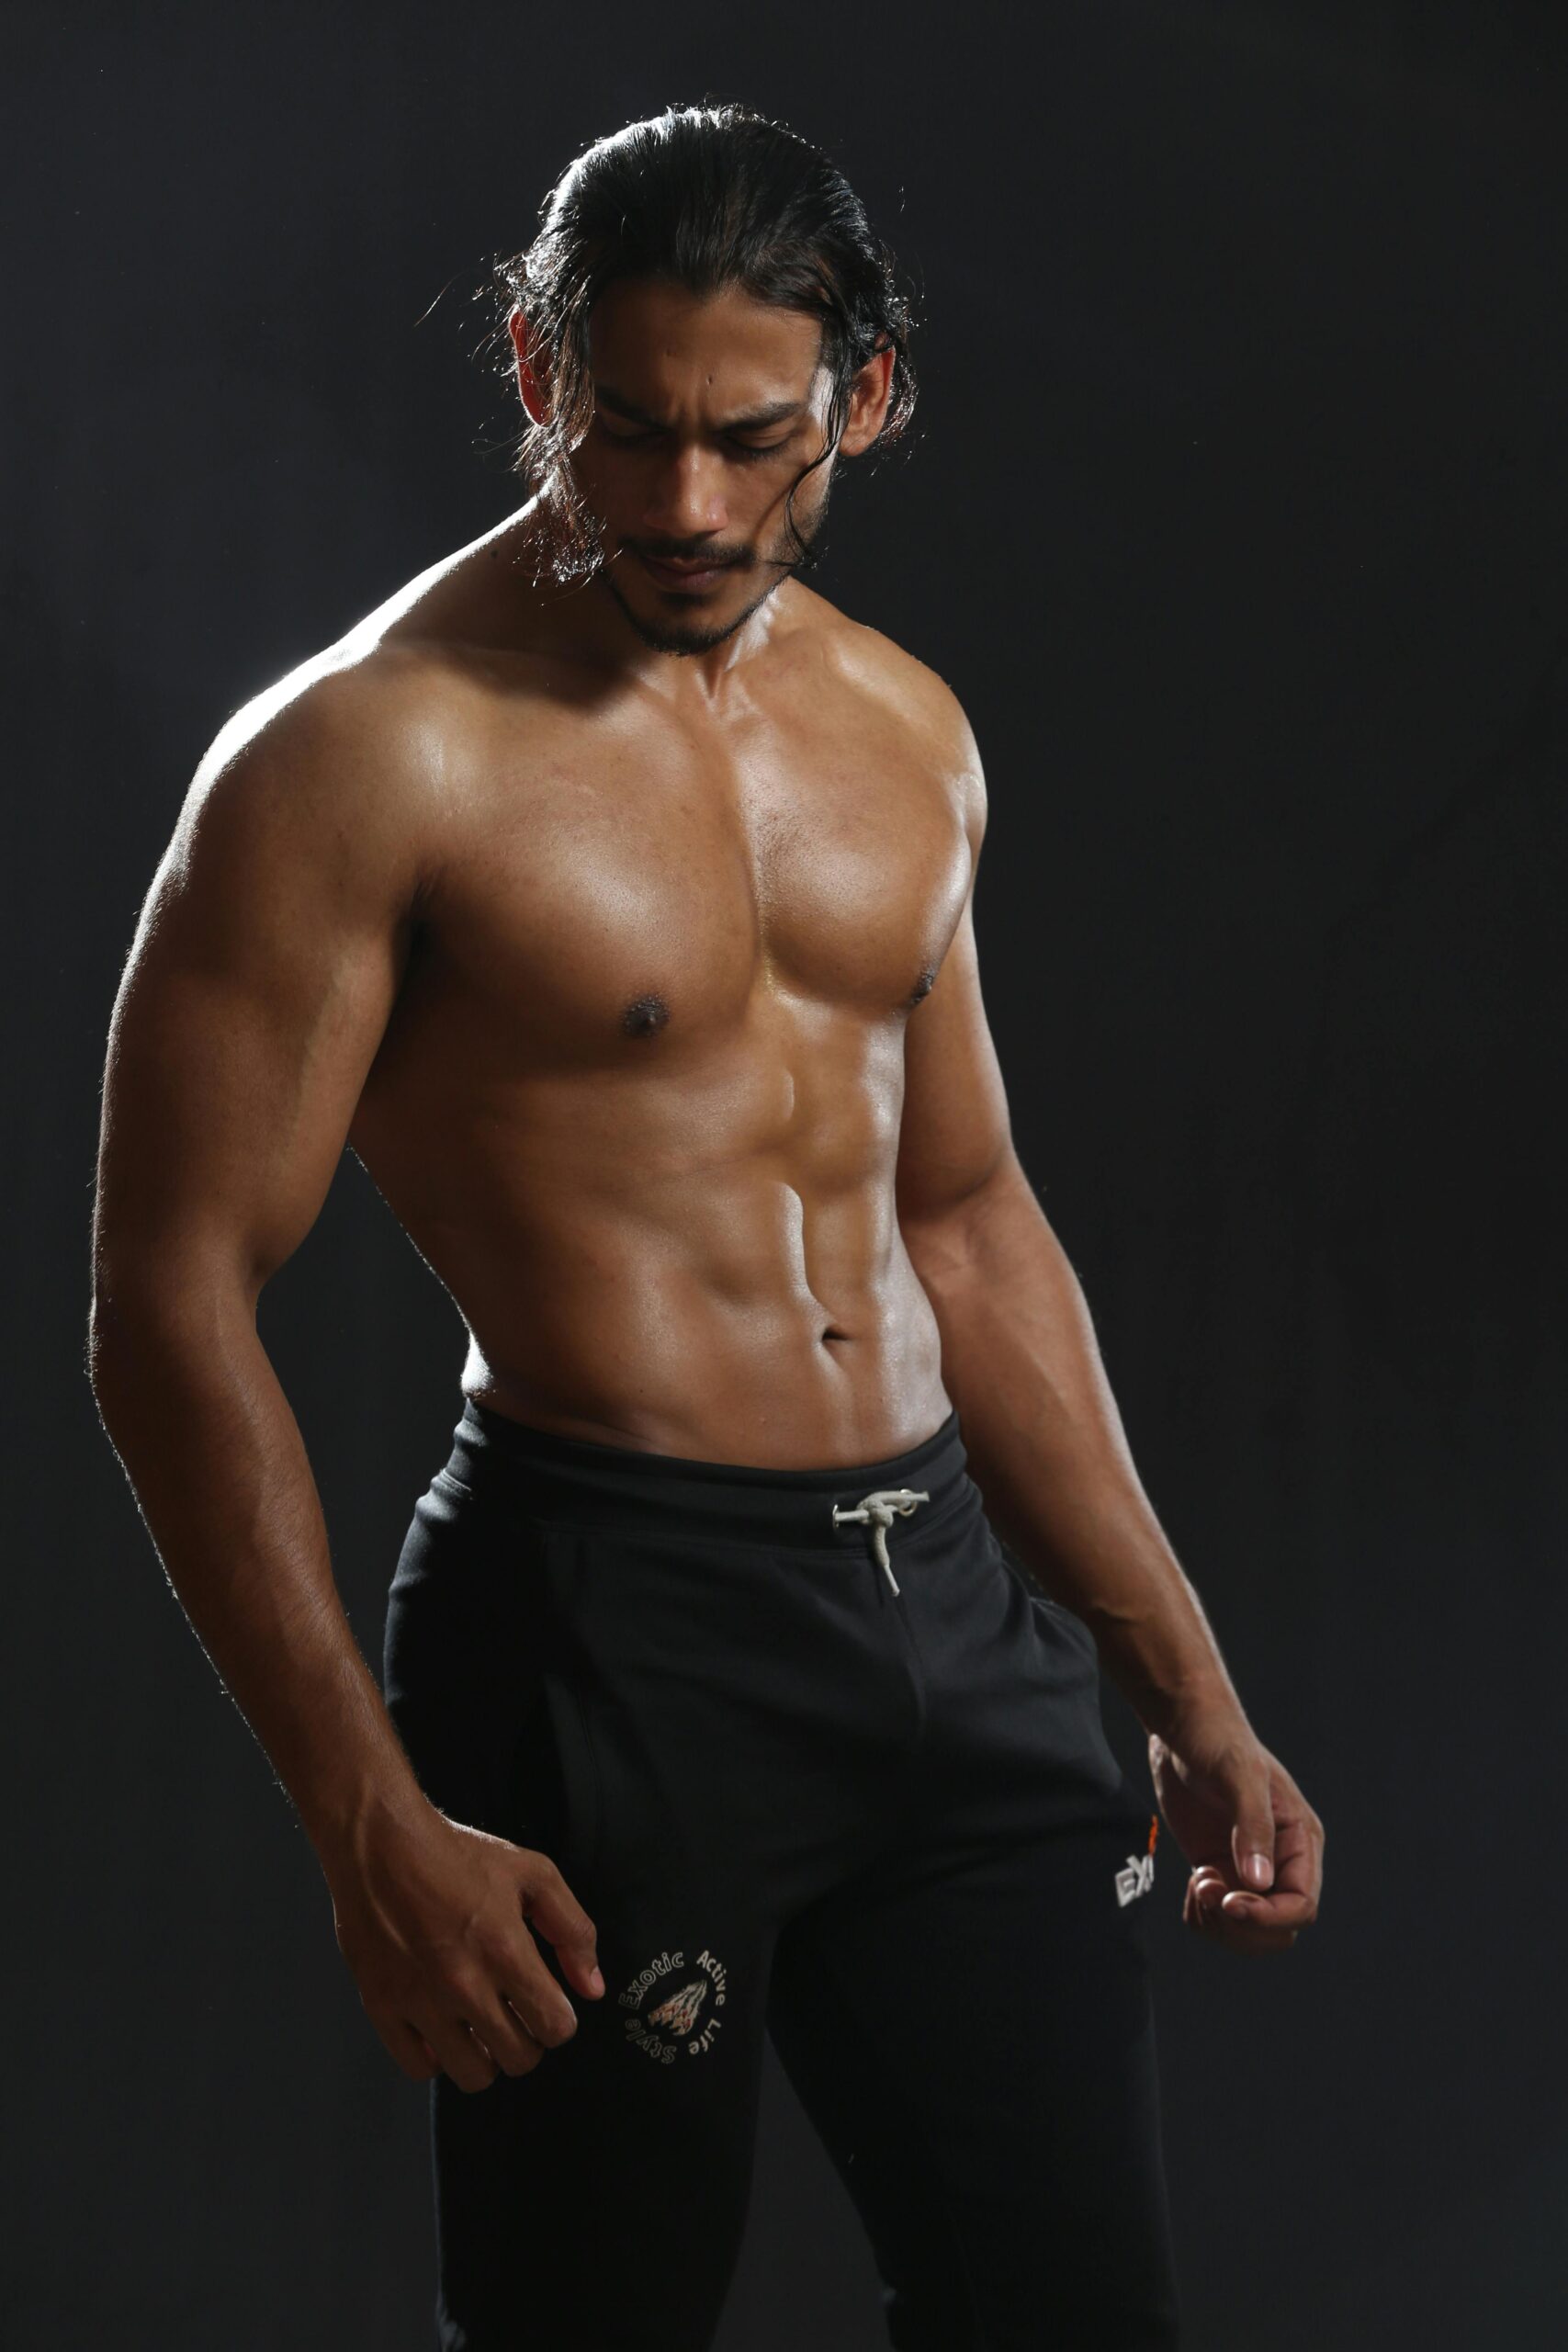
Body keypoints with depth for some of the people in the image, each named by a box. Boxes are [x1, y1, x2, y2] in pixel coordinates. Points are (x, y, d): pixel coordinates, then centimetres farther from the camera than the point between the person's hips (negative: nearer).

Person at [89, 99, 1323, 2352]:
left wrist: (1193, 1689, 17)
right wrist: (374, 1821, -19)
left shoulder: (903, 728, 11)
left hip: (954, 1608, 6)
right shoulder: (372, 755, -11)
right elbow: (174, 1311, -13)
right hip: (610, 1632, -6)